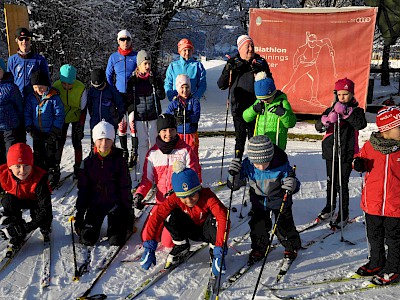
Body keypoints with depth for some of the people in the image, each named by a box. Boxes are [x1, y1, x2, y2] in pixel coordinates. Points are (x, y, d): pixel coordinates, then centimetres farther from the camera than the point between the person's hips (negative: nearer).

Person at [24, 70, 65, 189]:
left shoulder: (54, 98, -13)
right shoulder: (31, 97, 1)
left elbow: (60, 115, -11)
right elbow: (27, 113, 7)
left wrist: (55, 130, -15)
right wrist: (29, 128, -4)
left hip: (51, 133, -5)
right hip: (37, 134, 5)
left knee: (51, 155, 5)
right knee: (38, 155, 15)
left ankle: (53, 176, 18)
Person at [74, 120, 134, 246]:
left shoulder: (119, 160, -5)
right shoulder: (88, 162, -1)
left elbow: (125, 188, -2)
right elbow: (82, 189, 4)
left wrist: (128, 212, -4)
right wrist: (79, 213, 1)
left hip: (115, 203, -1)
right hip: (95, 204, 2)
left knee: (116, 241, -9)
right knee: (87, 240, -7)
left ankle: (122, 222, 24)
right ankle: (95, 225, 27)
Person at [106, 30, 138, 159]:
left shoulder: (136, 56, 2)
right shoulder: (113, 57, 7)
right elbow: (108, 76, 12)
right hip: (119, 95, 2)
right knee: (121, 123, 6)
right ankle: (124, 150, 19)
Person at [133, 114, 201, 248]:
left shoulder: (185, 150, -5)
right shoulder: (153, 152, 5)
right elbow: (147, 178, 8)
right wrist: (139, 194, -10)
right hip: (161, 201, 4)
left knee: (168, 241, -11)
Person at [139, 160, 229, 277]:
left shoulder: (207, 196, -32)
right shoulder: (175, 199, -24)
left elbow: (223, 218, -45)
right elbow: (156, 217, -31)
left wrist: (219, 249, -54)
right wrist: (149, 246, -40)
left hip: (207, 231, -3)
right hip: (191, 231, 3)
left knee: (216, 219, -38)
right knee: (170, 215, -26)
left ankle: (215, 252, -12)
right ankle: (181, 247, -2)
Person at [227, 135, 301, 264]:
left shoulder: (282, 165, -31)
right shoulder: (247, 166, -24)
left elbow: (295, 184, -21)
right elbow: (234, 185, -14)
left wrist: (293, 185, -46)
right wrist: (234, 174, -36)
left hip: (280, 201, -2)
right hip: (259, 201, 2)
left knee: (284, 226, 2)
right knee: (258, 225, 0)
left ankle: (292, 247, 32)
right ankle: (259, 249, 25)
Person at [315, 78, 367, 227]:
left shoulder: (357, 111, -2)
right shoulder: (331, 110, 6)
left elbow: (361, 124, -22)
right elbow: (318, 126, -3)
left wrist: (346, 112, -29)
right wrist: (328, 119, -23)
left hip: (347, 154, -4)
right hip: (330, 152, 4)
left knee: (342, 184, -3)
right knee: (331, 181, 16)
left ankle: (344, 213, 12)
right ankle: (330, 206, 35)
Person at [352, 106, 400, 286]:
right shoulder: (370, 146, -5)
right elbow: (362, 159, 10)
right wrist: (359, 163, -12)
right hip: (372, 203, 2)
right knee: (374, 237, 19)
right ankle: (376, 263, 39)